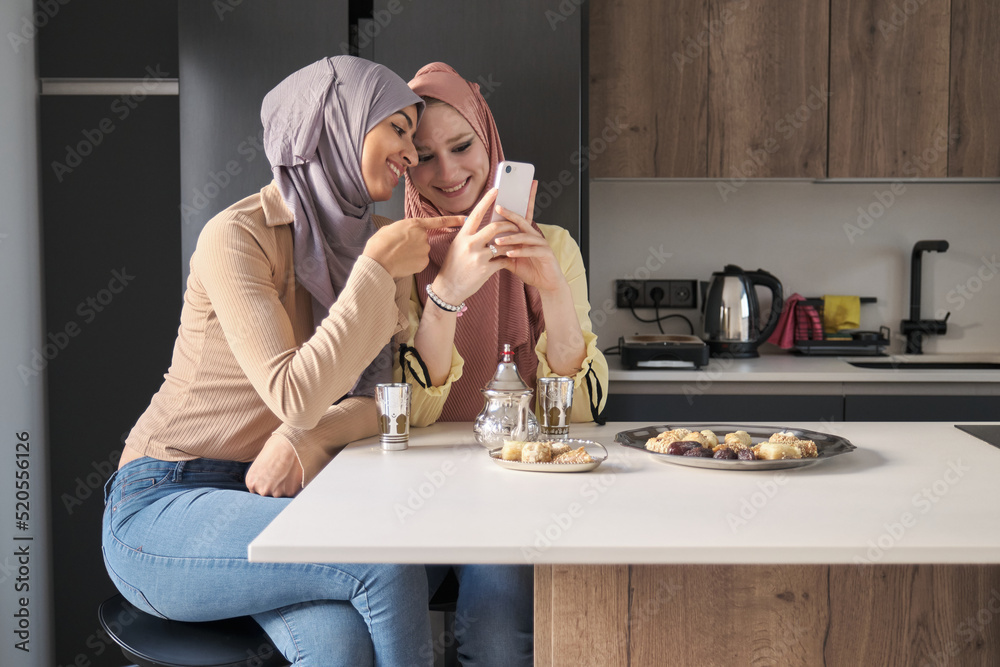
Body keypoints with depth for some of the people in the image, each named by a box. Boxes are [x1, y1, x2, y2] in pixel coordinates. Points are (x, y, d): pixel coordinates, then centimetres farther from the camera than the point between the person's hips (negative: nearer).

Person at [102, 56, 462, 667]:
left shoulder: (371, 243, 7)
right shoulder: (238, 236, -14)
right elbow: (296, 397, -23)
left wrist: (312, 436, -18)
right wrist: (377, 271, -21)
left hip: (269, 497, 5)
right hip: (164, 506, -5)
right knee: (388, 560, -27)